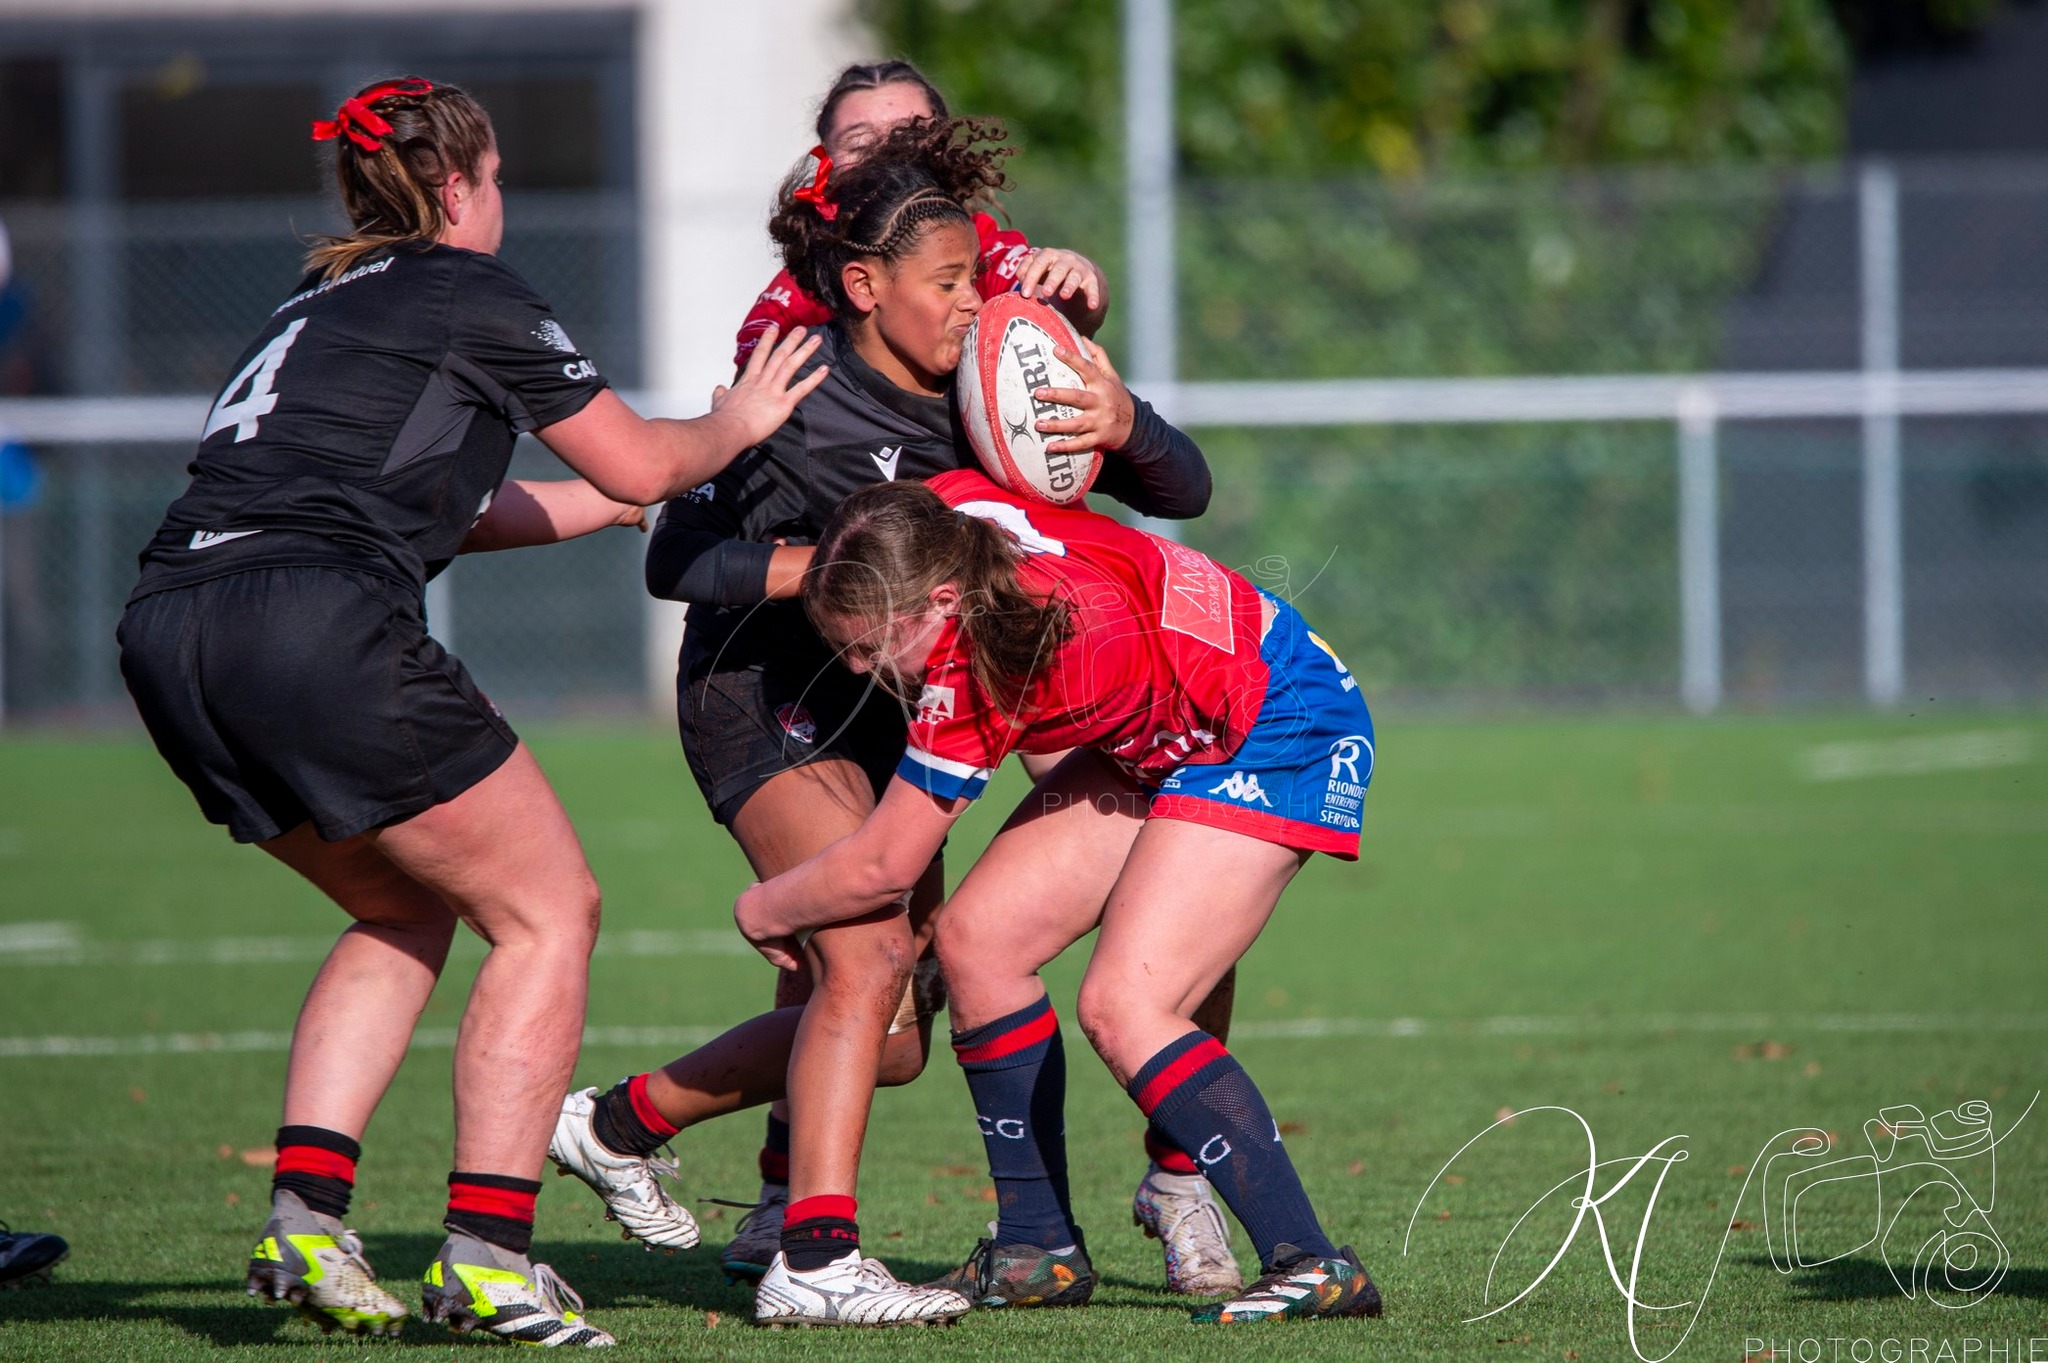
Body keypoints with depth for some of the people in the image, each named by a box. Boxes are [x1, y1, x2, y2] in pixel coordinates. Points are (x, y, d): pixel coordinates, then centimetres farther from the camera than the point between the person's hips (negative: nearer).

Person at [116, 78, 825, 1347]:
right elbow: (640, 463, 13)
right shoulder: (467, 291, 5)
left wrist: (612, 504, 49)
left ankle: (306, 1215, 7)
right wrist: (734, 427, 33)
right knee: (548, 908, 5)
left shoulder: (321, 303, 28)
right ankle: (487, 1254, -4)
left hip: (170, 642, 8)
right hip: (320, 631, -8)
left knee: (406, 909, 24)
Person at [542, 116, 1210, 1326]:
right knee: (870, 958, -25)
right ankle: (815, 1259, -27)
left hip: (881, 715, 8)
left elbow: (1185, 492, -7)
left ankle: (621, 1123, 23)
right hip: (768, 702, -8)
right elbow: (679, 562, -18)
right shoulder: (799, 408, -22)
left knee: (893, 1038, 8)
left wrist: (1126, 428, -30)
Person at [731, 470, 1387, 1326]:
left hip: (1281, 733, -10)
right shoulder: (949, 512, -15)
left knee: (1122, 1006, -23)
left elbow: (882, 868, -22)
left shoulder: (978, 677, -34)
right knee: (976, 941, -1)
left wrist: (764, 910, -5)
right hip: (1162, 736, 10)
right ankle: (1037, 1244, 10)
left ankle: (1311, 1269, -19)